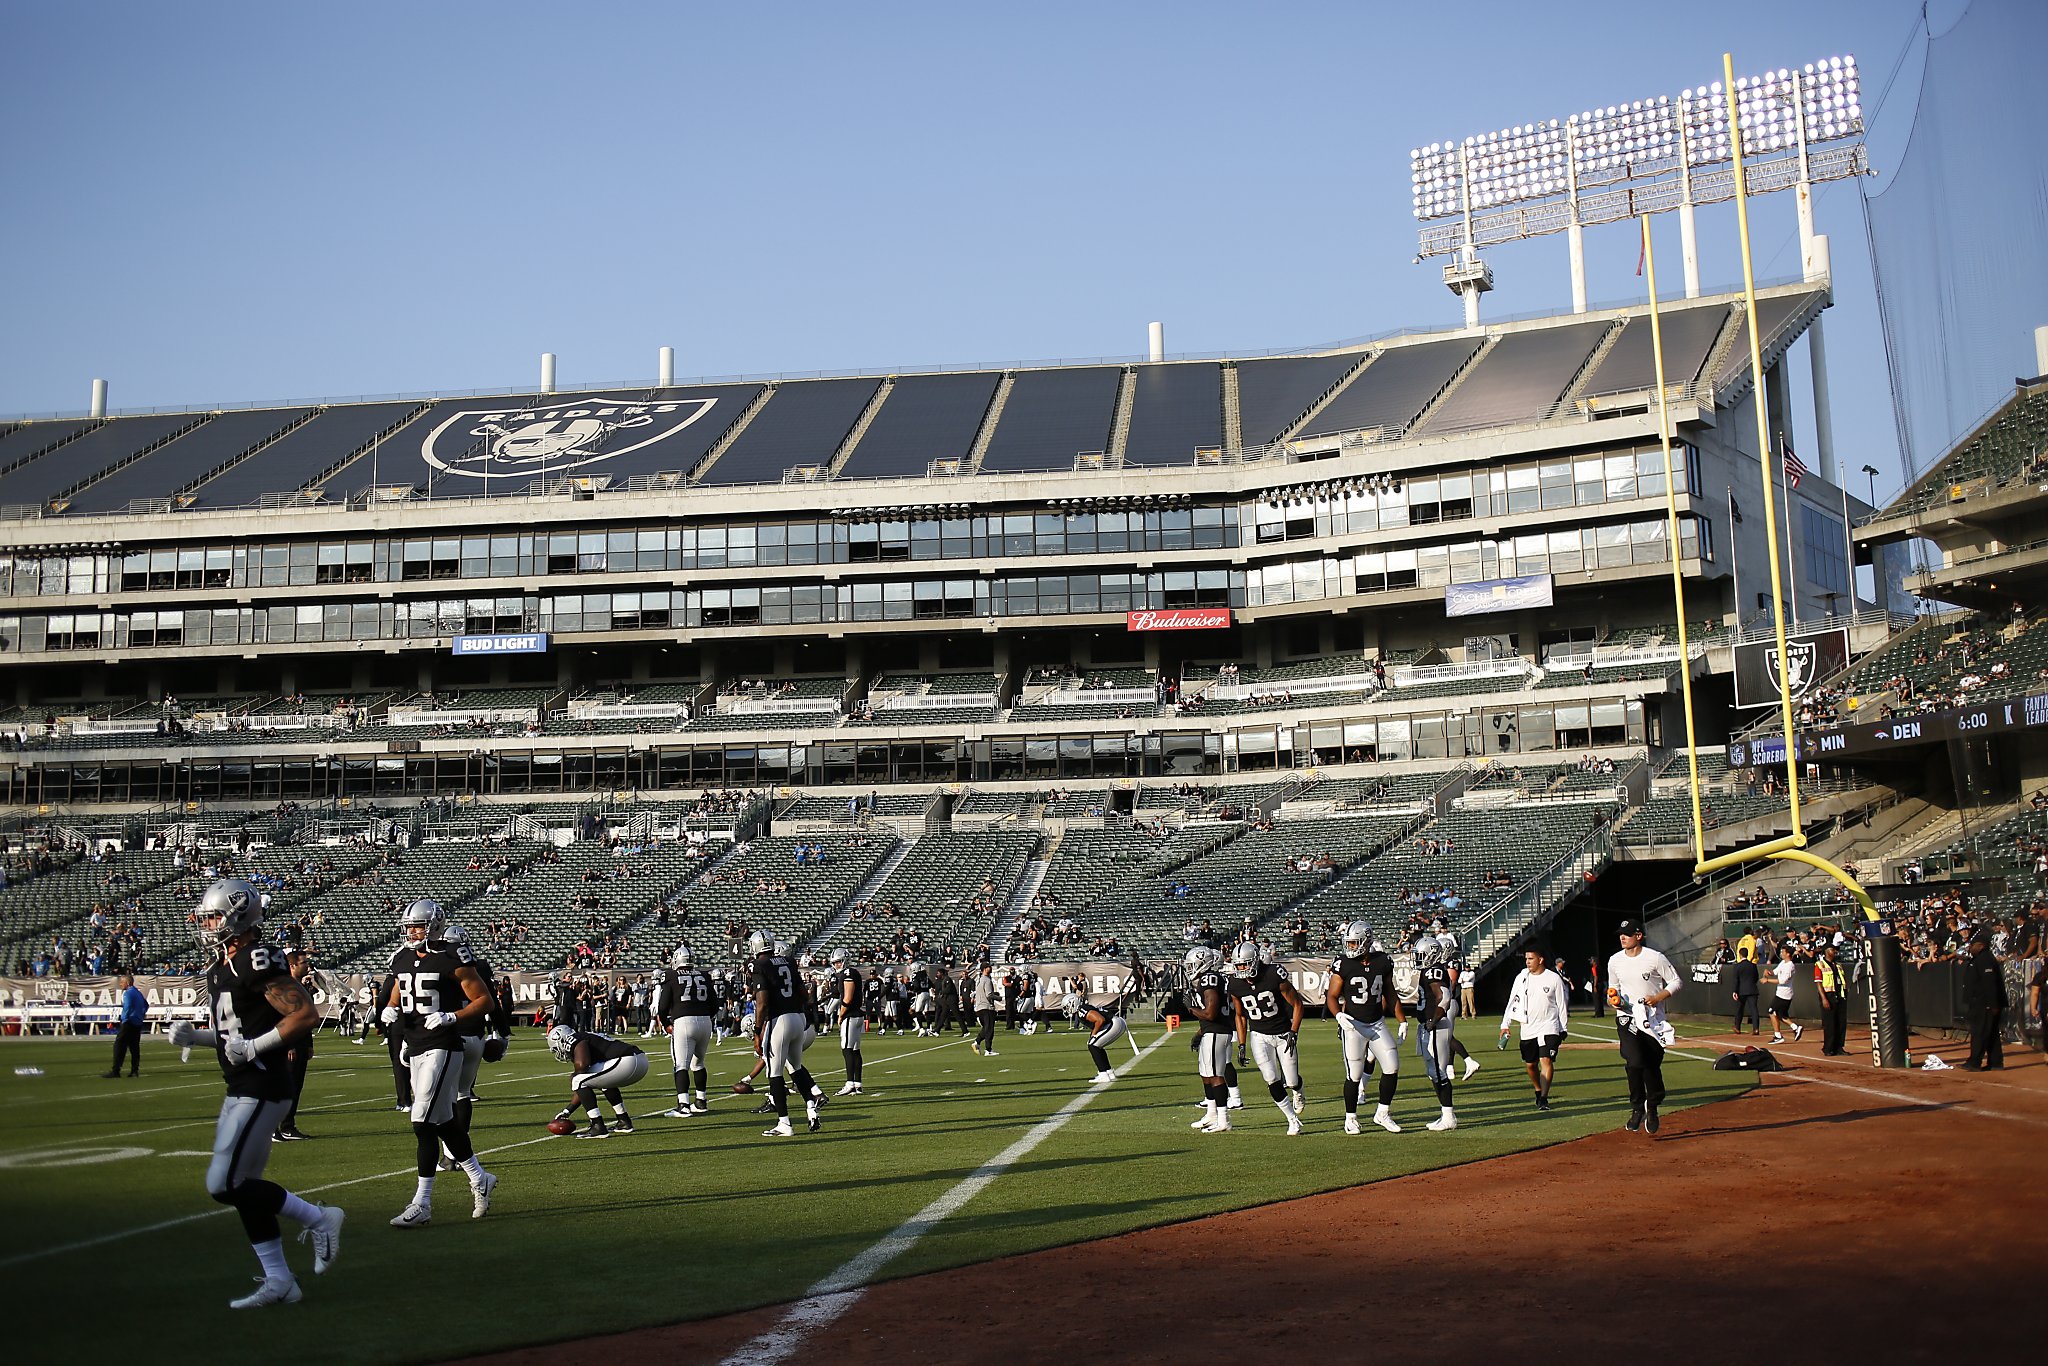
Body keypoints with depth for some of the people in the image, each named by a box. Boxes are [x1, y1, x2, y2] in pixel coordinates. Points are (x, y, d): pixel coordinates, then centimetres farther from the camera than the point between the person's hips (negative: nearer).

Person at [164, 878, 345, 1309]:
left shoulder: (257, 962, -17)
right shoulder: (222, 966, 14)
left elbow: (306, 1014, -23)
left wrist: (254, 1046, -21)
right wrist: (194, 1037, 7)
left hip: (262, 1089, -10)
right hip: (241, 1090, 10)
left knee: (225, 1184, -10)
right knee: (242, 1185, 10)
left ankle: (318, 1219, 3)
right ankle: (279, 1281, 15)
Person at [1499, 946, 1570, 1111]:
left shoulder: (1554, 978, -3)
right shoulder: (1521, 978, 4)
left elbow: (1562, 1005, 3)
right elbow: (1512, 1001, 8)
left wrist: (1563, 1029, 3)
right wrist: (1505, 1024, 2)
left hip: (1549, 1028, -3)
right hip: (1527, 1029, 4)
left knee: (1546, 1060, -16)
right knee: (1530, 1064, 10)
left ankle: (1544, 1098, -13)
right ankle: (1538, 1091, 32)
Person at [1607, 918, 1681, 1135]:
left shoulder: (1655, 958, -6)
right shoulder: (1615, 961, 7)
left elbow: (1676, 981, -1)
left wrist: (1659, 997, -15)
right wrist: (1613, 999, -2)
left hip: (1653, 1020, -1)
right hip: (1627, 1018, 1)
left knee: (1652, 1065, 4)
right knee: (1634, 1062, -18)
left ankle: (1652, 1108, 26)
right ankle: (1637, 1108, -5)